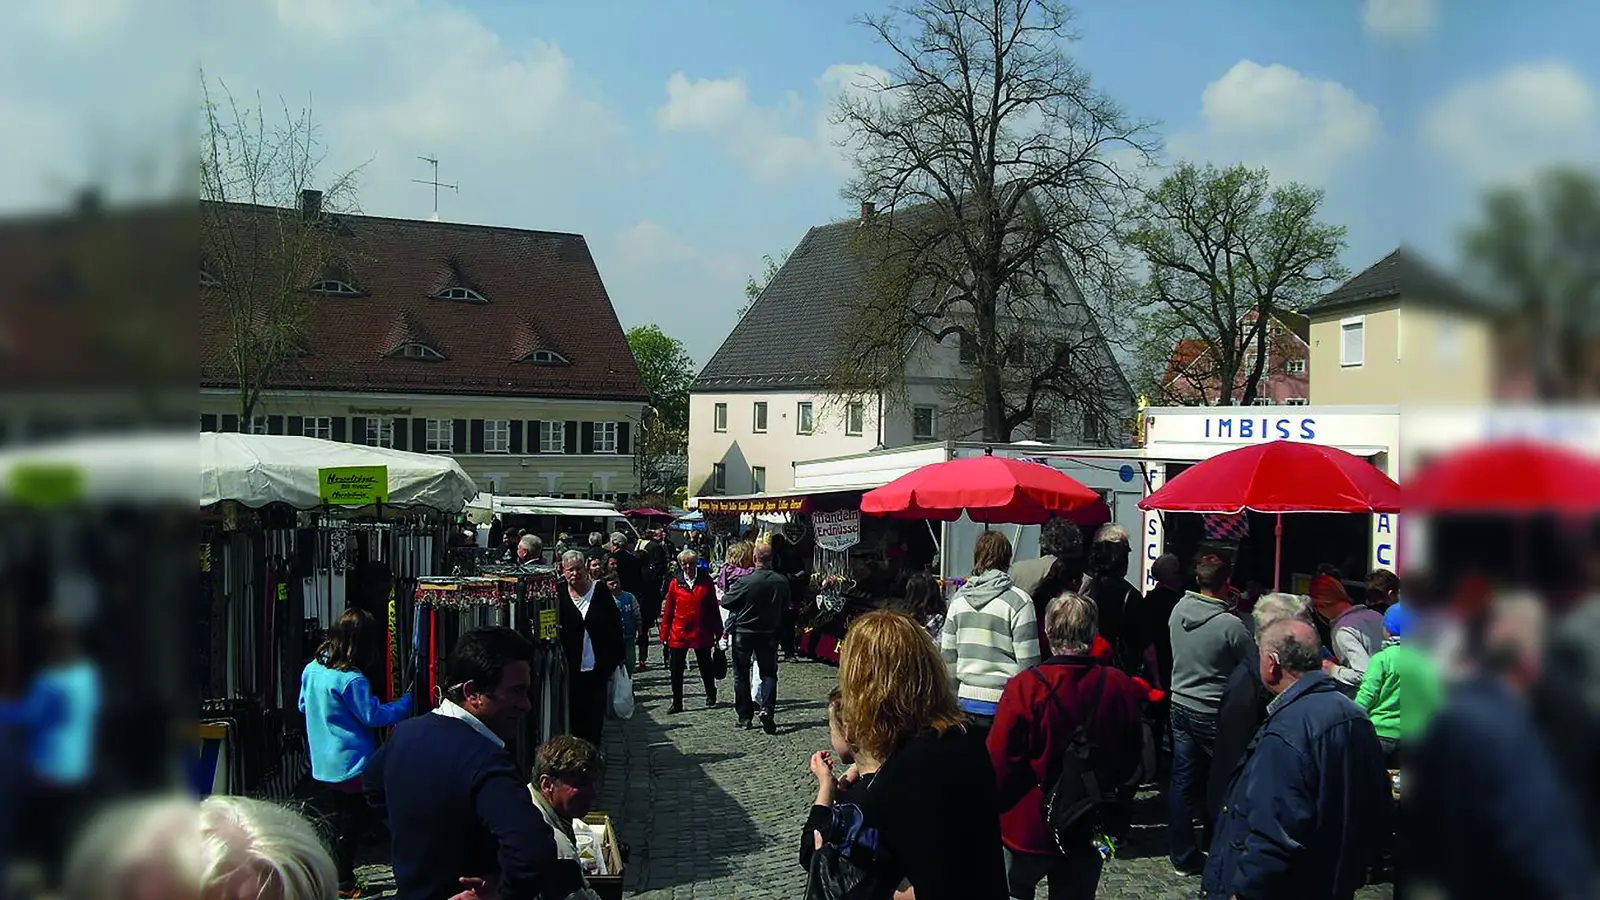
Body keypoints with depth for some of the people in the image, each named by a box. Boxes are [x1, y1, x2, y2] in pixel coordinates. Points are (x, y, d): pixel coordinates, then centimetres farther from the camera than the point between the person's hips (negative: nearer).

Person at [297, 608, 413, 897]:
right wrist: (406, 703, -7)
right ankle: (344, 885, 13)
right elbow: (373, 716, -18)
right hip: (352, 765, -7)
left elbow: (304, 707, 14)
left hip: (322, 765, 7)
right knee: (352, 827, 6)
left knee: (336, 823, 19)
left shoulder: (311, 670, 0)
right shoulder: (352, 680, -24)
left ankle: (335, 880, 27)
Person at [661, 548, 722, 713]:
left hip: (701, 633, 0)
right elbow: (668, 610, 2)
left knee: (705, 667, 14)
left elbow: (713, 608, 3)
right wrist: (664, 633, 1)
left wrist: (718, 631, 4)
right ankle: (677, 703, 10)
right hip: (679, 633, 0)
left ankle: (711, 695, 37)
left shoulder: (706, 581, -2)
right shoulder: (675, 583, -1)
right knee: (676, 669, 0)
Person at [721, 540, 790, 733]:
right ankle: (768, 709, -10)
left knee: (741, 674, 11)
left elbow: (726, 602, -10)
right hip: (769, 633, 2)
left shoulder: (745, 581, -21)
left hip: (744, 632, -2)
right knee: (768, 673, 10)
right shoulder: (782, 582, -10)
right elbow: (785, 605, 6)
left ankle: (745, 716, 15)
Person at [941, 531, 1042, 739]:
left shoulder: (959, 599, 5)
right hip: (1003, 705, -5)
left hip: (966, 701, 5)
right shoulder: (1018, 601, -10)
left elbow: (948, 656, 9)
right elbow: (1028, 662, -9)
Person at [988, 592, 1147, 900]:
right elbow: (1132, 762, 2)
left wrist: (993, 810, -1)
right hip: (1088, 832, 3)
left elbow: (999, 762, -19)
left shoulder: (1025, 687, -22)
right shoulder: (1120, 686, -10)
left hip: (1027, 829, -3)